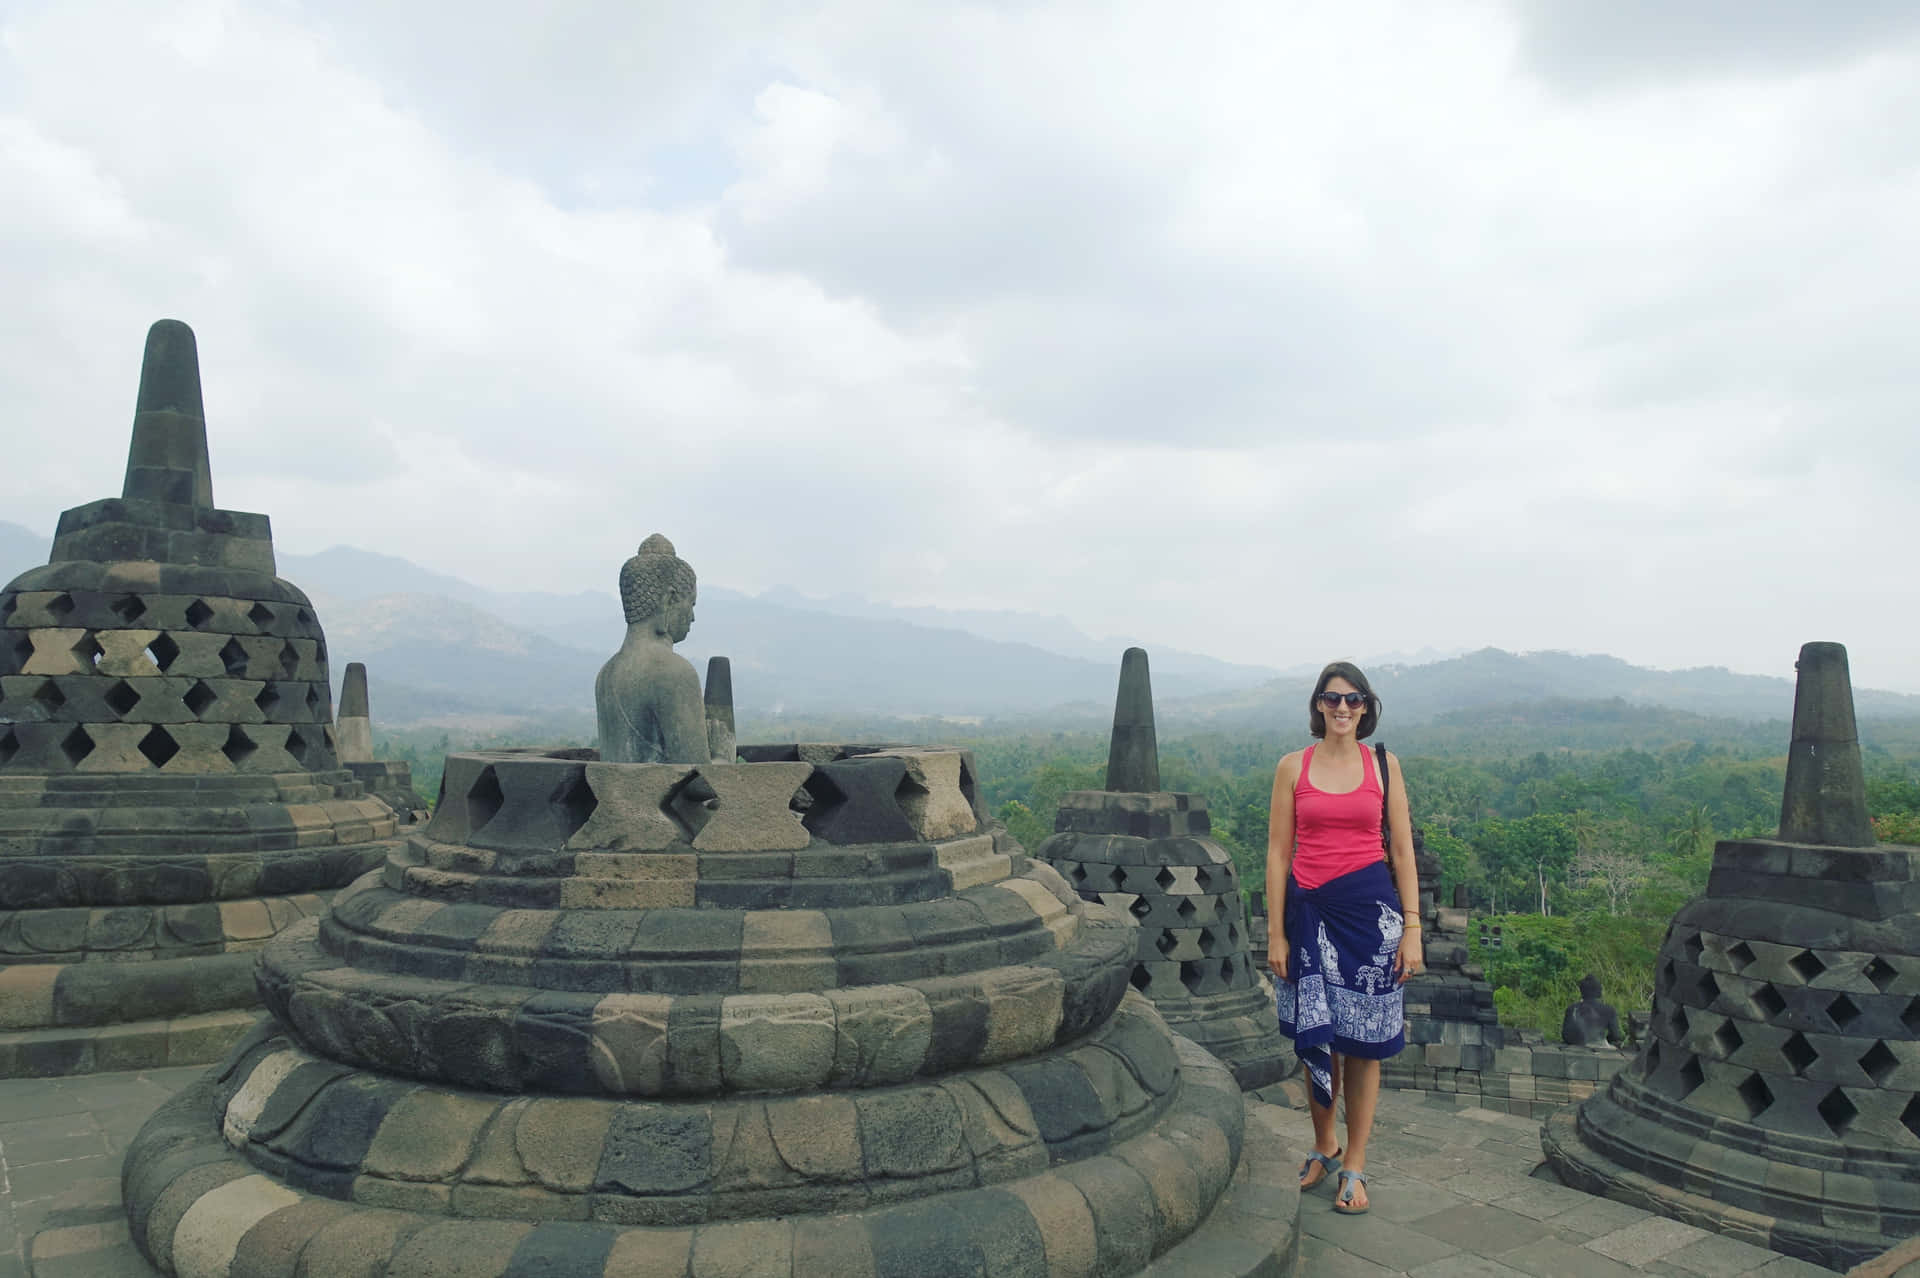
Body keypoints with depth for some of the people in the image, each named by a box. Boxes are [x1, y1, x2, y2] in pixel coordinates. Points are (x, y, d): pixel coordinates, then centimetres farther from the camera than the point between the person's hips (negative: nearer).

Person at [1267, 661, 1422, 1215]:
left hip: (1370, 909, 0)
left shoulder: (1383, 764, 4)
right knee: (1316, 1037, 8)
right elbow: (1278, 853, 2)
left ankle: (1353, 1166, 19)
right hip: (1310, 909, 0)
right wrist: (1275, 933, -2)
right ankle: (1324, 1147, 29)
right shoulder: (1293, 767, 2)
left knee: (1363, 1043, 5)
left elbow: (1402, 850, 5)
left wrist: (1412, 928, -1)